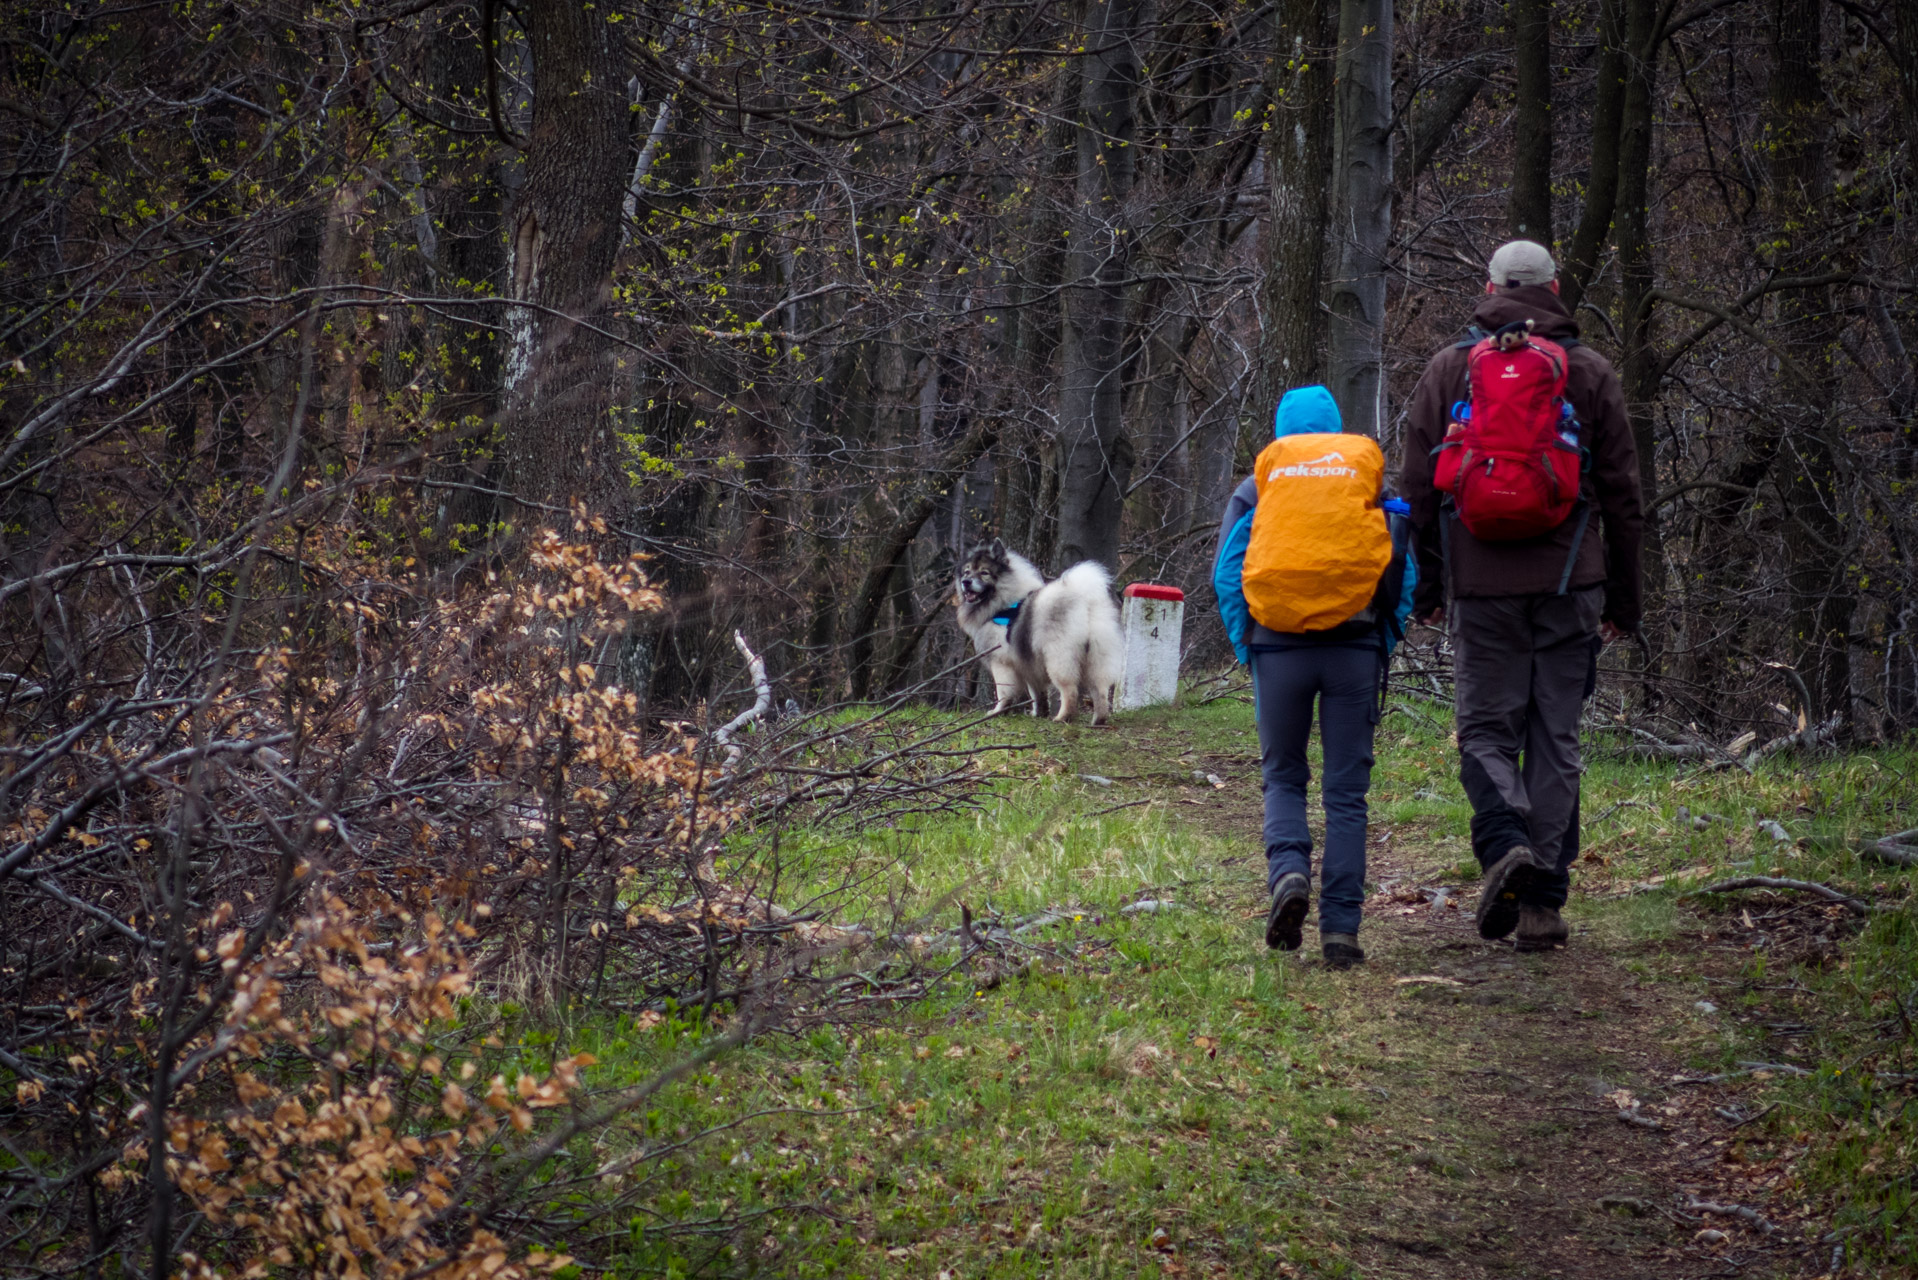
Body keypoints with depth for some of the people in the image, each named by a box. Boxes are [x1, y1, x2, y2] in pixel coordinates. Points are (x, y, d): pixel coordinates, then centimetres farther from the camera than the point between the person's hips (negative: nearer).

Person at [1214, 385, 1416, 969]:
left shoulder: (1255, 489, 10)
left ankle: (1288, 872, -13)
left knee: (1284, 778, 15)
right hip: (1355, 648, 0)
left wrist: (1245, 646, 10)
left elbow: (1226, 574, 4)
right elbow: (1405, 572, 7)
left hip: (1279, 647, 0)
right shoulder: (1374, 483, 12)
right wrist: (1383, 646, 12)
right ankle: (1340, 928, -1)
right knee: (1346, 790, 4)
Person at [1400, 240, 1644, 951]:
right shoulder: (1590, 372, 5)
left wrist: (1425, 586, 13)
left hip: (1480, 580, 0)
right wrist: (1624, 596, 13)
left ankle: (1505, 844, -20)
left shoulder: (1448, 368, 5)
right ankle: (1544, 901, 2)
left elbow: (1418, 487, 5)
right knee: (1555, 737, 5)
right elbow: (1621, 493, 6)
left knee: (1486, 728, 7)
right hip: (1567, 579, 0)